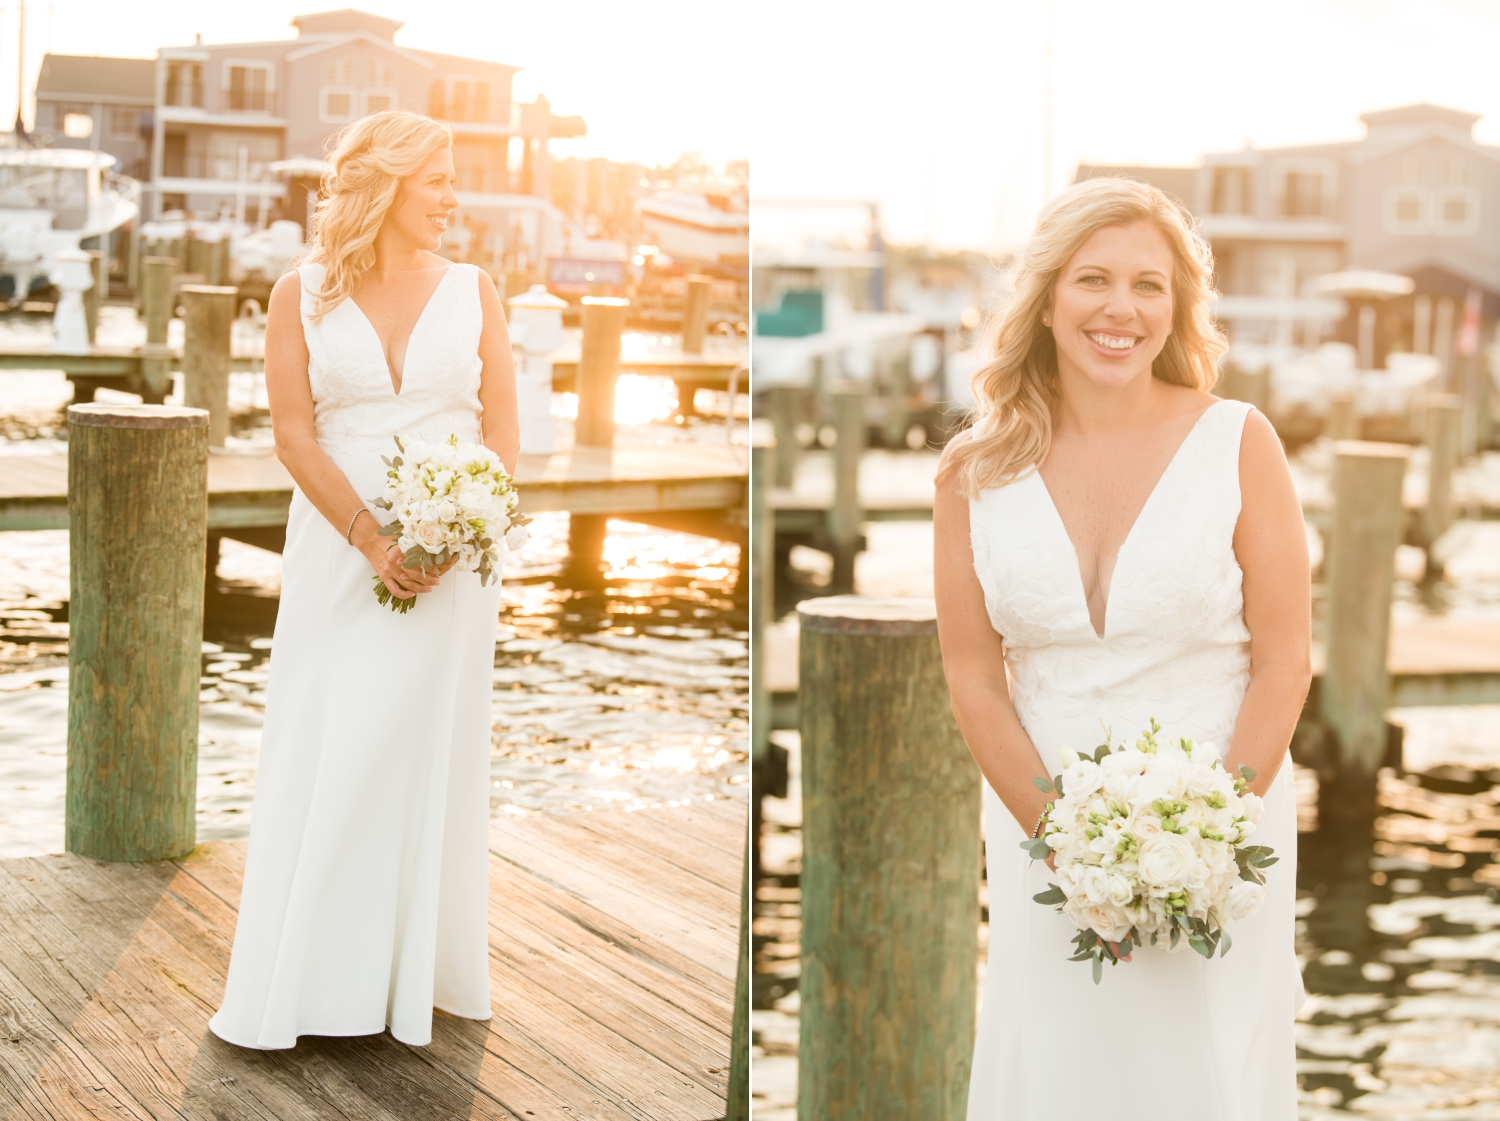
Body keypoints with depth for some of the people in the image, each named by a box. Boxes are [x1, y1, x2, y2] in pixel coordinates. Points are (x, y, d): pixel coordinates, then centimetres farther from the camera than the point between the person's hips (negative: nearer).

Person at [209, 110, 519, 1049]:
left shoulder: (474, 292, 5)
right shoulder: (303, 295, 1)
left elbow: (503, 431, 3)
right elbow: (295, 432, -4)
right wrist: (373, 544, -14)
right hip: (337, 546, -1)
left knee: (431, 754, 4)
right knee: (323, 757, 0)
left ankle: (417, 978, 14)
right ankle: (300, 986, 9)